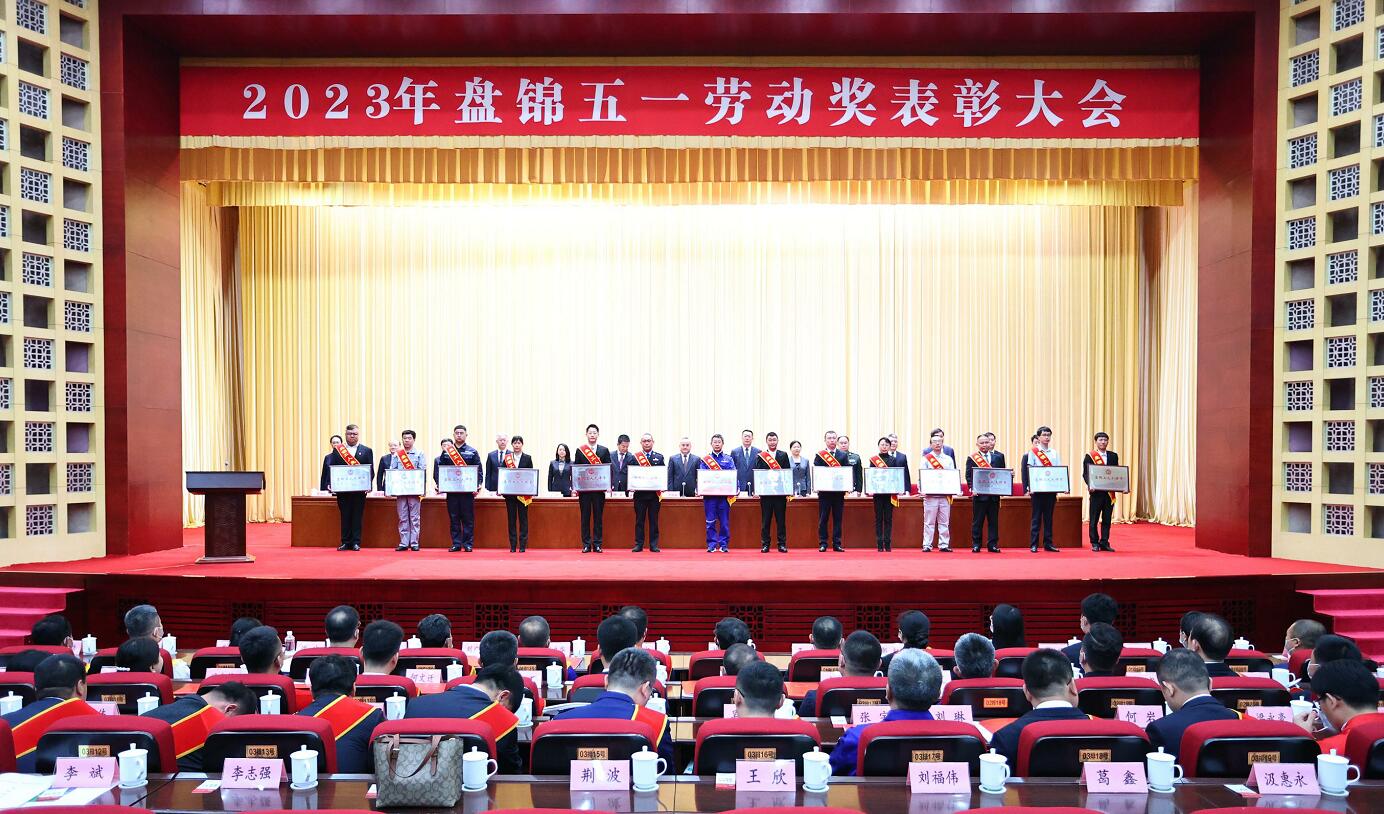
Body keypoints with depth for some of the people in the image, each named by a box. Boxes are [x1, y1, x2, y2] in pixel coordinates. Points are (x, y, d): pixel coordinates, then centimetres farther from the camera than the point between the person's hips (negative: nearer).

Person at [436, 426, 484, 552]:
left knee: (468, 518, 0)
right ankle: (456, 544, 12)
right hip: (451, 490, 2)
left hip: (467, 490, -2)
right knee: (453, 518, 5)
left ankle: (468, 544, 7)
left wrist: (477, 486, -8)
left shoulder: (472, 452, 5)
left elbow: (479, 470, 2)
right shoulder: (447, 451, 10)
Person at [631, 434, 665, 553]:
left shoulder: (659, 457, 8)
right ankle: (638, 544, 9)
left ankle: (654, 545, 8)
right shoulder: (635, 457, 6)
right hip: (640, 493, 0)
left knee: (654, 520, 4)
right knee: (639, 520, 3)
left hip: (655, 493, 1)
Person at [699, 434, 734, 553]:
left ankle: (724, 545, 9)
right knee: (710, 521, 0)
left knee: (724, 521, 2)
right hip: (709, 494, 0)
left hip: (724, 494, 0)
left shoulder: (728, 459, 11)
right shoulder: (705, 459, 10)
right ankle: (711, 545, 7)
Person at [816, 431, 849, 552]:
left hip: (839, 491, 1)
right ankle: (822, 544, 6)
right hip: (824, 491, -1)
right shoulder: (819, 455, 5)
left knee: (838, 518, 4)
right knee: (823, 518, 1)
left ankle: (837, 544, 9)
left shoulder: (843, 455, 9)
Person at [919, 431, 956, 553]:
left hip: (945, 495, 3)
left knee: (945, 522, 3)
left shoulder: (949, 459, 14)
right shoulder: (926, 458, 5)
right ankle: (927, 545, 1)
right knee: (929, 521, -2)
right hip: (930, 495, -3)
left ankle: (944, 545, 8)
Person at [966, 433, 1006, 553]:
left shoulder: (999, 457, 9)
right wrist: (972, 488, -14)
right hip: (979, 494, -2)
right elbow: (968, 476, -1)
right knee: (977, 521, 3)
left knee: (993, 521, 6)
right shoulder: (972, 458, 2)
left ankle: (992, 545, 12)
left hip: (994, 495, 3)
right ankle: (976, 545, 9)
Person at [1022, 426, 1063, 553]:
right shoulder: (1032, 453, 1)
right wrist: (1030, 488, -12)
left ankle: (1048, 544, 12)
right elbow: (1029, 471, -3)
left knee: (1049, 517, 7)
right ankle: (1033, 545, 2)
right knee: (1037, 517, -1)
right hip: (1037, 489, -3)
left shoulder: (1054, 453, 11)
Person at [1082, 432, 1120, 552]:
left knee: (1107, 519, 7)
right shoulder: (1089, 456, -1)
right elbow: (1085, 474, -4)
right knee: (1094, 519, 2)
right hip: (1096, 491, -3)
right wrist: (1090, 485, -20)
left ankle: (1104, 543, 14)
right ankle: (1095, 543, 11)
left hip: (1110, 492, 3)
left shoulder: (1113, 456, 10)